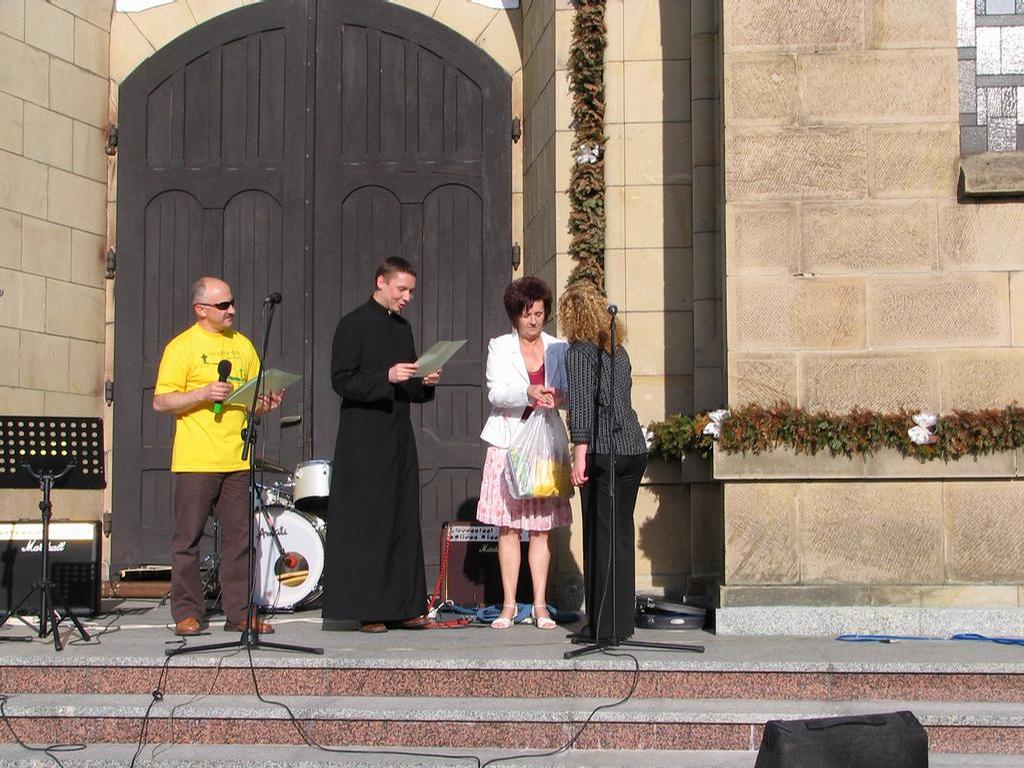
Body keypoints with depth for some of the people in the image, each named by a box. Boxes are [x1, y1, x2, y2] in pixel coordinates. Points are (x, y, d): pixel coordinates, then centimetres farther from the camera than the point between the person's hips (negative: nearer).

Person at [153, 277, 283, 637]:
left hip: (237, 459, 5)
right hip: (195, 460, -4)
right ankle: (188, 613, 8)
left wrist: (266, 403, -1)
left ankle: (240, 612, 8)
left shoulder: (243, 345, 14)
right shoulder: (181, 347, -2)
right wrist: (202, 394, -18)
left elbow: (255, 397, 22)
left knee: (239, 536, 3)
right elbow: (160, 402, -6)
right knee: (188, 538, 0)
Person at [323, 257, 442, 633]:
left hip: (399, 437, 7)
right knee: (366, 524, -6)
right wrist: (386, 377, -22)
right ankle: (366, 609, -2)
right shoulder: (353, 324, -4)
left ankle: (402, 606, 11)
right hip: (364, 439, -7)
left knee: (404, 521, 6)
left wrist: (425, 383, 1)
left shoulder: (403, 327, 18)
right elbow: (341, 380, -11)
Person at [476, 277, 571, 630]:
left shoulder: (558, 349, 11)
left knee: (541, 528, 1)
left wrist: (556, 396, -19)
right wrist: (528, 393, -26)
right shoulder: (499, 347, 5)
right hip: (509, 442, -1)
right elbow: (496, 393, -8)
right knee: (508, 527, -2)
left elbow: (570, 393, 4)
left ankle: (540, 605, 5)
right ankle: (509, 604, 4)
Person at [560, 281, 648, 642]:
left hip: (603, 453, -7)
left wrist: (580, 454, -14)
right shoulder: (619, 350, 16)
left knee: (601, 538, -1)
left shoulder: (579, 351, -5)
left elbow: (582, 406, -13)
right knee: (622, 534, 11)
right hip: (634, 449, 7)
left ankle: (605, 626, 2)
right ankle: (623, 620, 16)